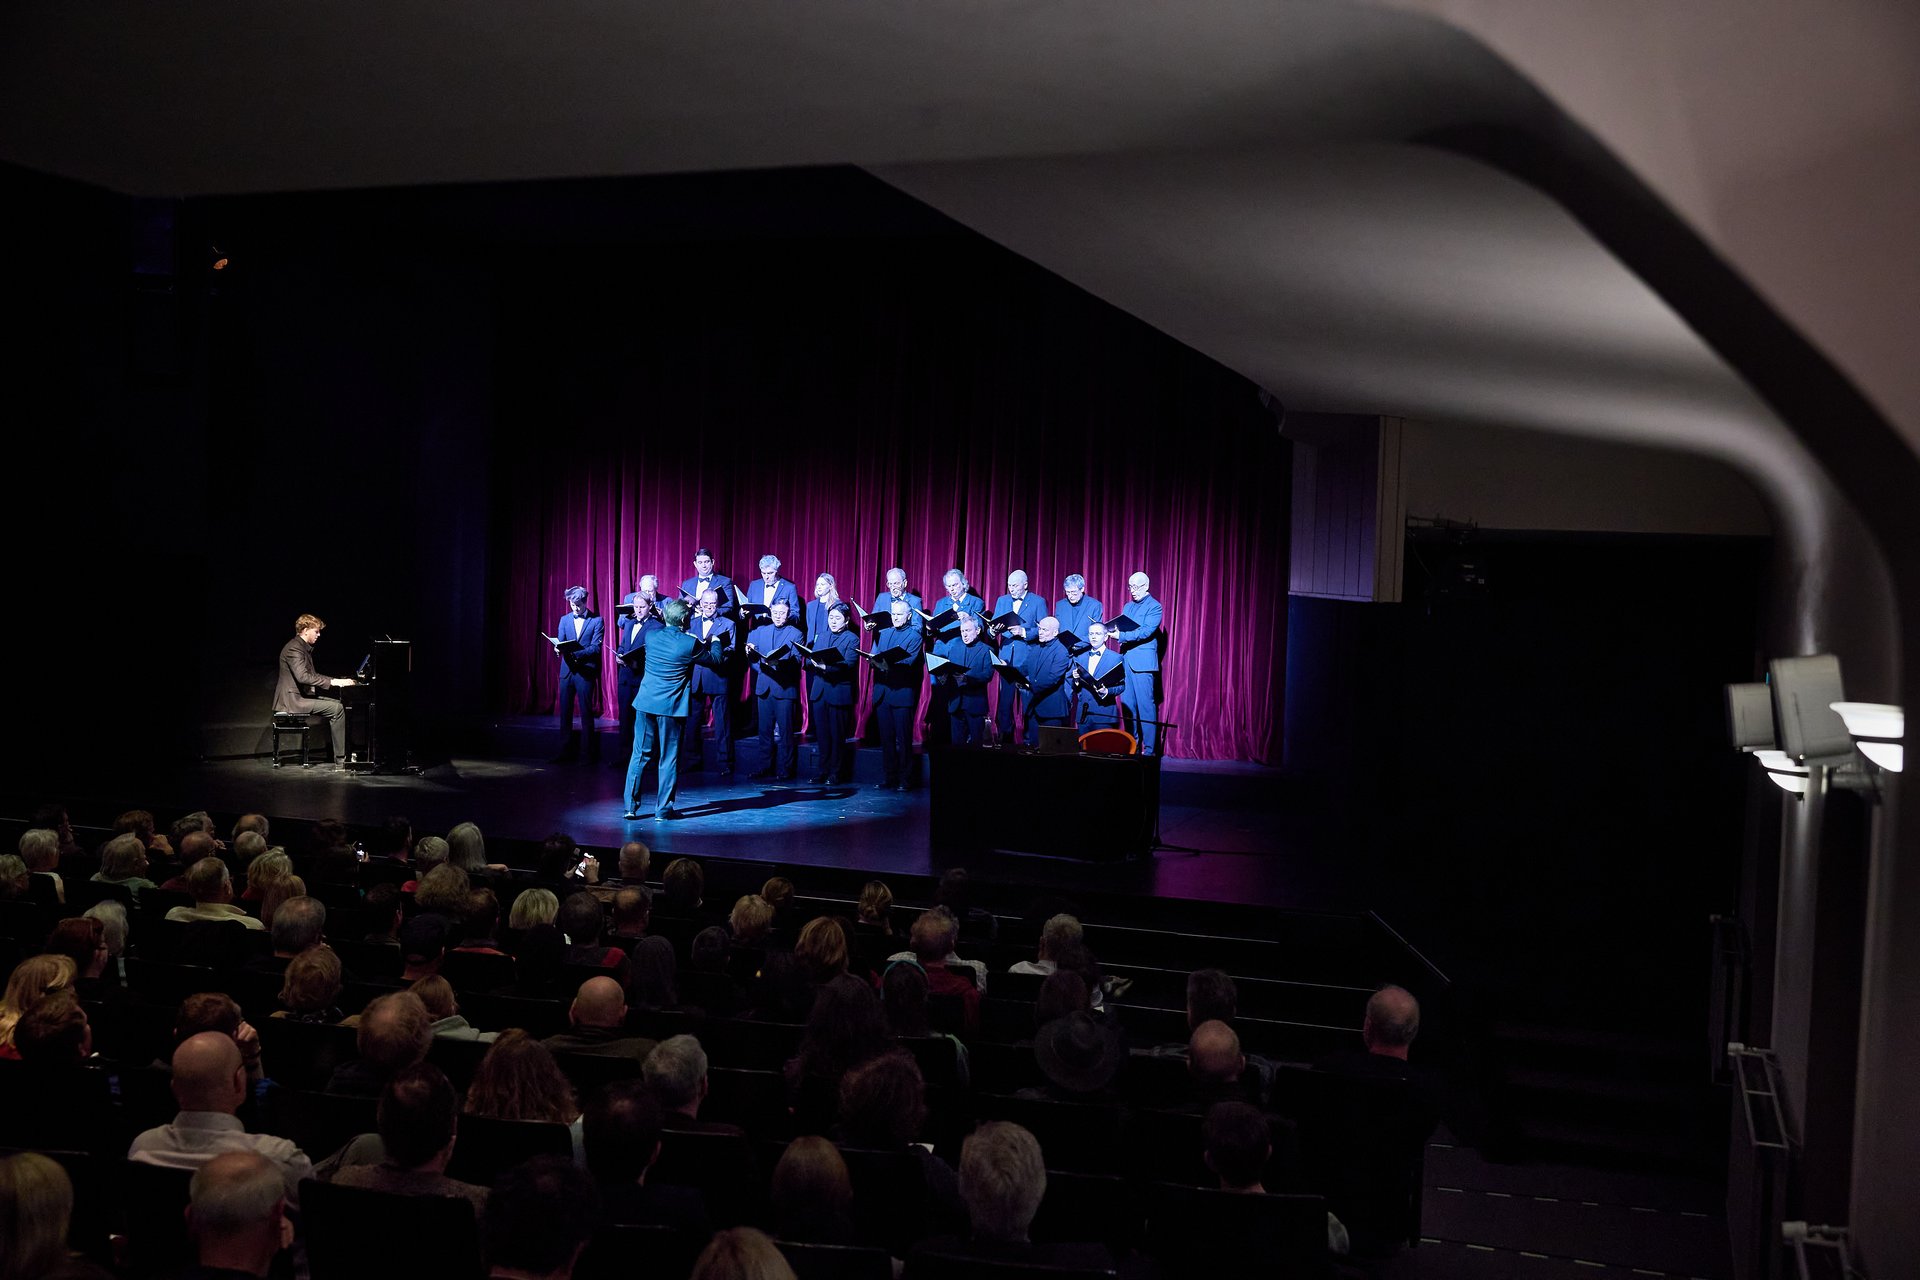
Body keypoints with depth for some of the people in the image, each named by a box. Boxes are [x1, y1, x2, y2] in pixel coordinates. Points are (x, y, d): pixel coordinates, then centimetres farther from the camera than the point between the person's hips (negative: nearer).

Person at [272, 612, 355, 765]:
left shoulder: (304, 648, 18)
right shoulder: (294, 648, -16)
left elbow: (311, 676, 21)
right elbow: (302, 676, -29)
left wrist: (338, 680, 9)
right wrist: (332, 681, -29)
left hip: (303, 695, 10)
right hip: (293, 699, -10)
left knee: (340, 704, 2)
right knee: (337, 708, -19)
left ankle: (341, 752, -2)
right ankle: (341, 759, -19)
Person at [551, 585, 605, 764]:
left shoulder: (597, 620, -1)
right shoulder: (564, 620, 13)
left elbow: (596, 647, -9)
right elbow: (560, 643, 9)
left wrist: (576, 652, -22)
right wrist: (558, 648, -15)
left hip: (586, 670, -4)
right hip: (567, 669, 5)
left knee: (586, 712, -2)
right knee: (565, 712, 6)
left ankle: (590, 754, 5)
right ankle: (566, 752, 14)